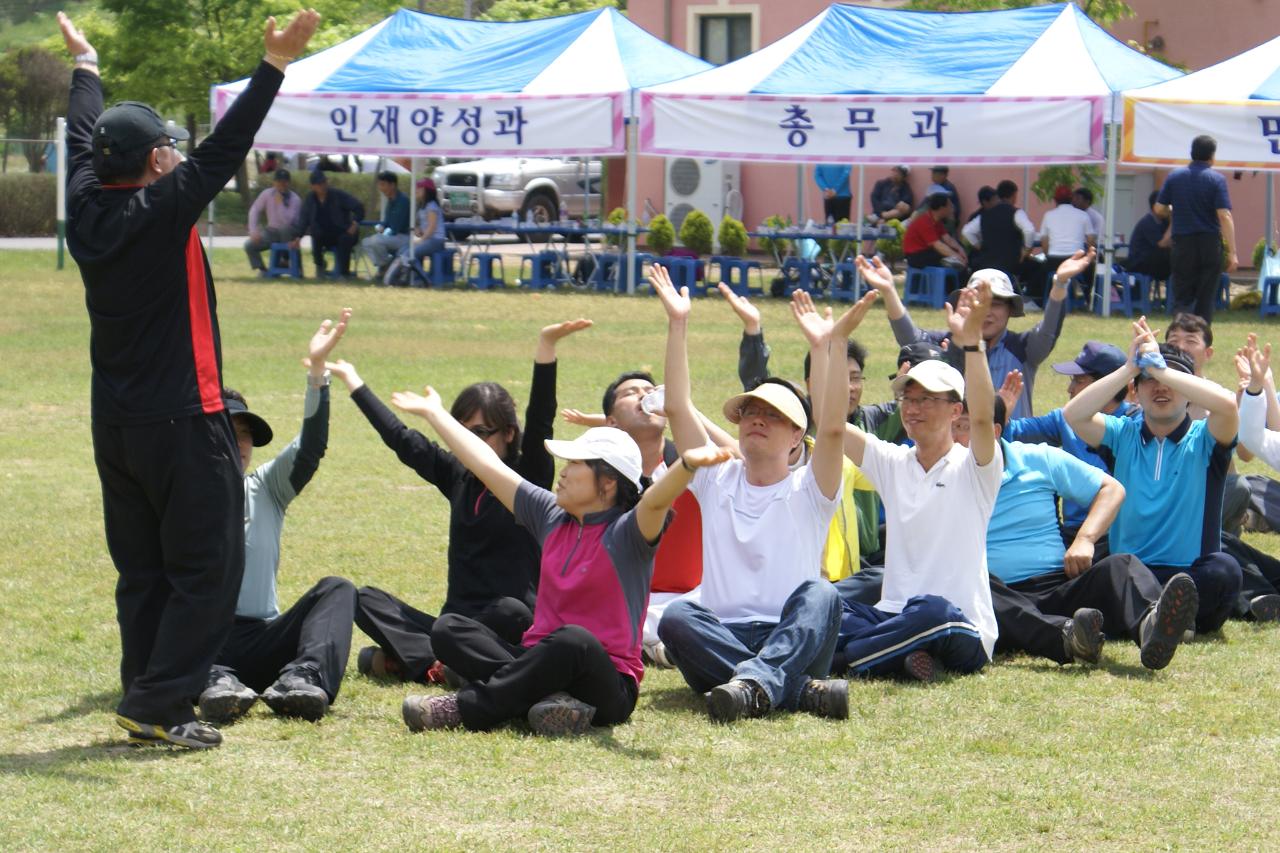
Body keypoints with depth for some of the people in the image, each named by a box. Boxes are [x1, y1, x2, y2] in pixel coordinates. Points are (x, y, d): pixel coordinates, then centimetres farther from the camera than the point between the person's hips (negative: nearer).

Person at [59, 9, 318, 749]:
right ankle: (159, 703, -8)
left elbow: (84, 139, 21)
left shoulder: (88, 209, 4)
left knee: (142, 570, 13)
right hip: (183, 423, -8)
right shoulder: (162, 211, -14)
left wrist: (86, 67, 38)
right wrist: (276, 66, -23)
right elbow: (225, 149, -21)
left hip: (115, 424, 8)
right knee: (209, 569, -3)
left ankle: (147, 701, 14)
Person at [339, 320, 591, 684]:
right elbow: (399, 437, 22)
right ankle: (438, 661, -30)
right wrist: (350, 379, 29)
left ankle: (410, 656, -27)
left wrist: (546, 346, -30)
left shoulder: (529, 479, -1)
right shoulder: (459, 477, 13)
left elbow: (539, 421, -16)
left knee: (510, 611, -38)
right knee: (365, 600, -11)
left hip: (506, 627, -5)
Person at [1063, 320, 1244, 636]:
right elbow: (1074, 414, -5)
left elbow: (1226, 404, -18)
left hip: (1192, 575, -1)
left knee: (1223, 570, -35)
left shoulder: (1204, 440, 5)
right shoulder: (1123, 435, 14)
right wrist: (1129, 368, -8)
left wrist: (1160, 367, -12)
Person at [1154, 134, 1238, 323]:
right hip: (1210, 242, -2)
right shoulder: (1216, 179, -6)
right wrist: (1232, 252, -14)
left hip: (1182, 243, 2)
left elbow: (1159, 210, 5)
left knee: (1182, 297, 4)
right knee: (1206, 297, 8)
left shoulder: (1174, 176, 3)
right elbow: (1224, 216, -13)